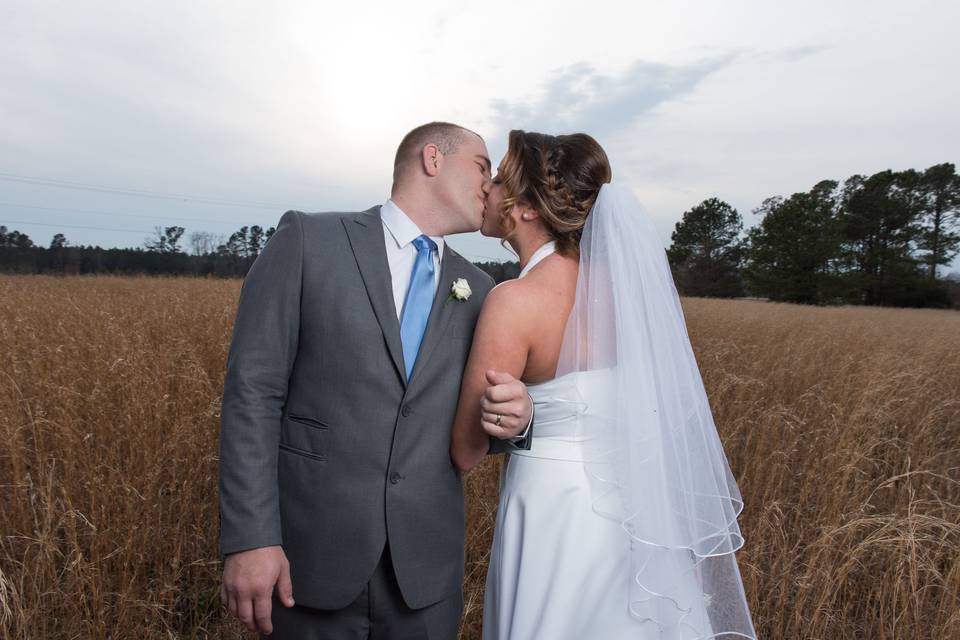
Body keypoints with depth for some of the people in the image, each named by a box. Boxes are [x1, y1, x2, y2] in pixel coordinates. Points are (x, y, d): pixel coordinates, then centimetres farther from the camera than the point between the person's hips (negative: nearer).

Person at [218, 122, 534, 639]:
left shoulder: (477, 291, 8)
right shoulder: (306, 240, -4)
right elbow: (253, 389, -8)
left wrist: (516, 413, -11)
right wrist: (250, 537, -13)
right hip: (314, 551, -3)